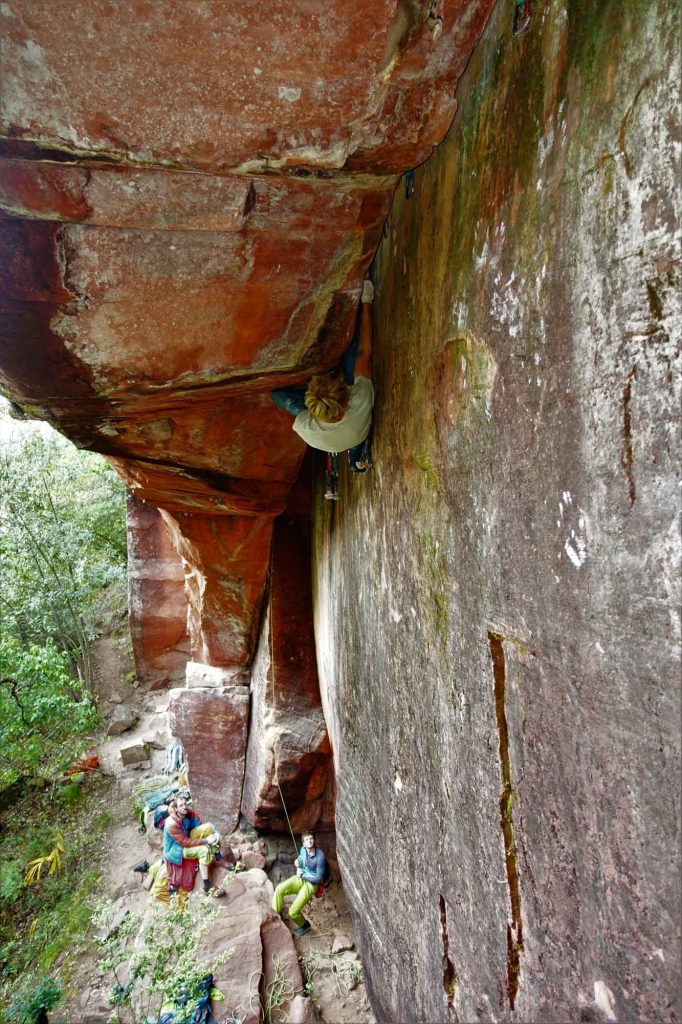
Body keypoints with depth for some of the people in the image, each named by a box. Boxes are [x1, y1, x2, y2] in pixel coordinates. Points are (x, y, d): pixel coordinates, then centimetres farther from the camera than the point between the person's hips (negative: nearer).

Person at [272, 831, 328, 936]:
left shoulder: (320, 857, -25)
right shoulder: (303, 849, -6)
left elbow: (319, 879, -20)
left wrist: (303, 875, -16)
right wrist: (297, 864, -8)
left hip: (311, 884, -6)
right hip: (300, 878, 6)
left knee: (293, 912, -12)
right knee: (279, 889, -18)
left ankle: (305, 925, 18)